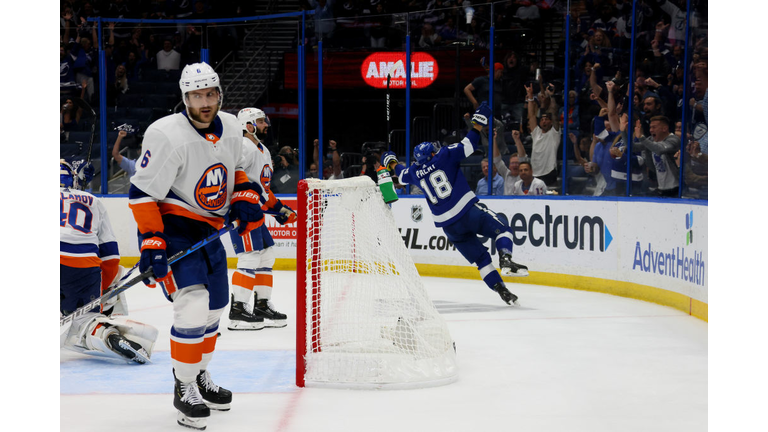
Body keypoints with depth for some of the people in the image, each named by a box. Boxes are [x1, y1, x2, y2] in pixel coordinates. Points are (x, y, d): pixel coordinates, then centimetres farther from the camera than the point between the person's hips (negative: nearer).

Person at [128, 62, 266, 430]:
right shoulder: (167, 135, -23)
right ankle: (184, 389, -4)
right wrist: (151, 244, -25)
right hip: (171, 229, -8)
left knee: (215, 307, 17)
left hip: (209, 230, 8)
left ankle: (200, 376, 38)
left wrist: (245, 196, 1)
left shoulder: (231, 128, -1)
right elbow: (142, 192, -20)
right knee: (193, 309, -20)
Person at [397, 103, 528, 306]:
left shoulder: (416, 172, 12)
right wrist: (478, 124, -1)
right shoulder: (444, 156, 1)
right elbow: (467, 146, -9)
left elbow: (401, 176, 33)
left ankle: (501, 290, 0)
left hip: (448, 225, 4)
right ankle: (505, 259, -27)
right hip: (469, 211, -4)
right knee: (502, 230, 3)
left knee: (480, 257, 10)